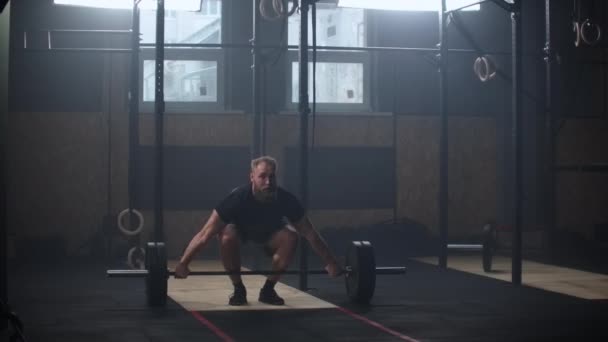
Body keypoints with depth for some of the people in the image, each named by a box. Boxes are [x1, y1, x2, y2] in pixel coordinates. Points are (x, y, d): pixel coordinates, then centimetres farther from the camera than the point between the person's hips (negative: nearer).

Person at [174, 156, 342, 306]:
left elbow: (310, 233, -20)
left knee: (290, 238, -28)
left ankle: (268, 289, -8)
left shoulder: (286, 199, -33)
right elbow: (205, 233, -37)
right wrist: (182, 263, -39)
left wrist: (330, 263, -19)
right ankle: (238, 289, -14)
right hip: (240, 228, -2)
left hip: (269, 230, 2)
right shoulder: (238, 198, -40)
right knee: (228, 237, -36)